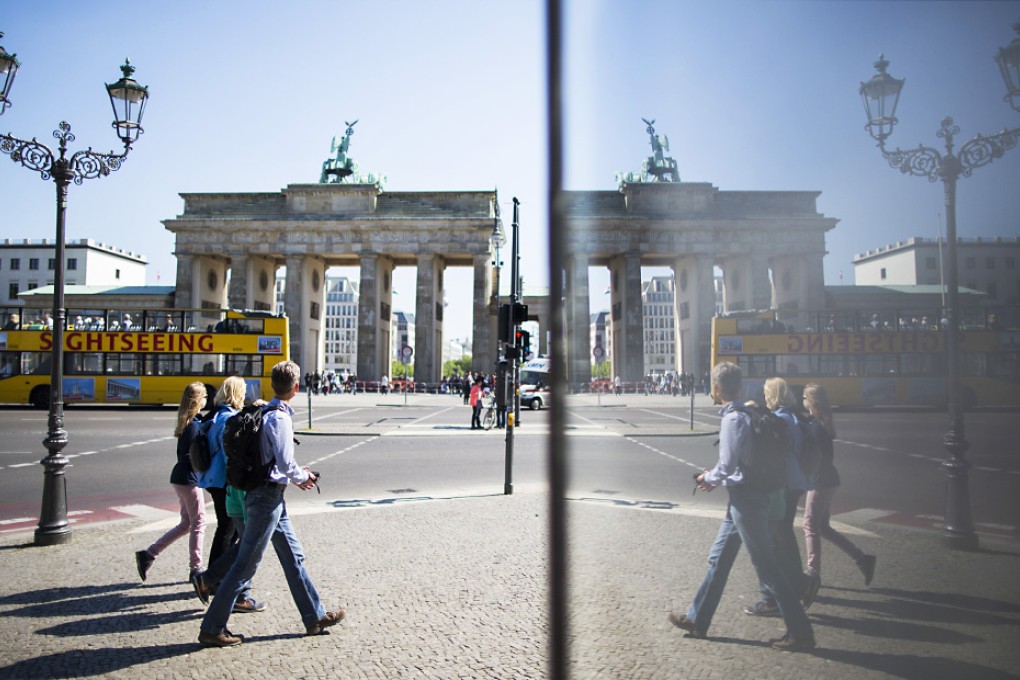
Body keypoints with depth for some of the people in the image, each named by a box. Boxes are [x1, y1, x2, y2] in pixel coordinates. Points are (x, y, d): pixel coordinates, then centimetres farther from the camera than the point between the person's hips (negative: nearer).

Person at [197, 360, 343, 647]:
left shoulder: (265, 413, 9)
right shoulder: (280, 418, -19)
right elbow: (286, 464, -22)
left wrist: (295, 476, 14)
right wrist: (303, 477, -3)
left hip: (270, 496, 10)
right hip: (268, 497, -10)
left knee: (293, 557, 15)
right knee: (246, 564, 1)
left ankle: (314, 617, 24)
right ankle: (212, 628, 13)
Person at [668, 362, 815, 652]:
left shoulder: (732, 419, -20)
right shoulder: (745, 415, 9)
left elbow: (727, 466, -23)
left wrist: (708, 478, -4)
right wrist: (717, 478, 14)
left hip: (745, 500, -10)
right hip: (742, 498, 10)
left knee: (767, 567, 1)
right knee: (718, 559, 16)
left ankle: (800, 632, 13)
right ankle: (697, 620, 26)